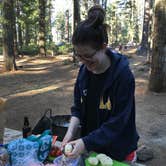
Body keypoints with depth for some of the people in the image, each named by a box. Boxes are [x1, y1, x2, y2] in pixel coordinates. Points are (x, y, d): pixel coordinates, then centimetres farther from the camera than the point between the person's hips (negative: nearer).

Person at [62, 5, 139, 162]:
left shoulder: (123, 75, -24)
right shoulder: (84, 70, -7)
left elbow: (117, 122, -23)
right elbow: (78, 107, 1)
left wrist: (85, 142, -25)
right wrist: (71, 132, -14)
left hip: (119, 151, -4)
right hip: (91, 146, 5)